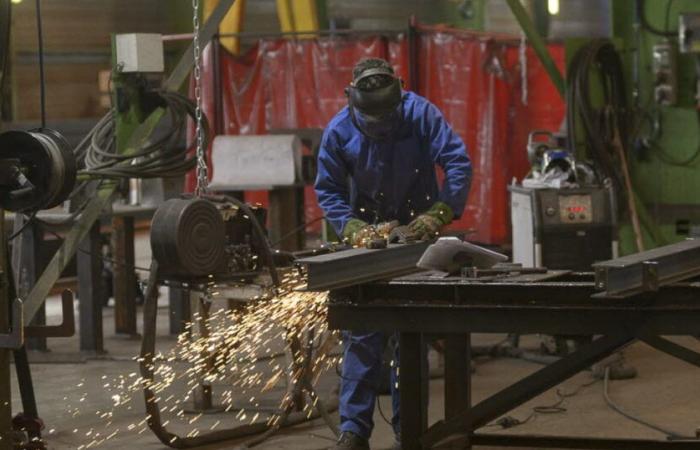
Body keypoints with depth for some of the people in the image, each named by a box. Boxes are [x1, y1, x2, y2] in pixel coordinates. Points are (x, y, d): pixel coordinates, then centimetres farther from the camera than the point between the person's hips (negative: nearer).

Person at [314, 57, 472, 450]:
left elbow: (459, 163, -19)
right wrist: (354, 229, -22)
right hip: (369, 240, 1)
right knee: (363, 334, -5)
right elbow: (329, 191, -5)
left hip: (417, 235, -1)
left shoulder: (420, 114, -16)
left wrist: (438, 214, -31)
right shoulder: (339, 131, -12)